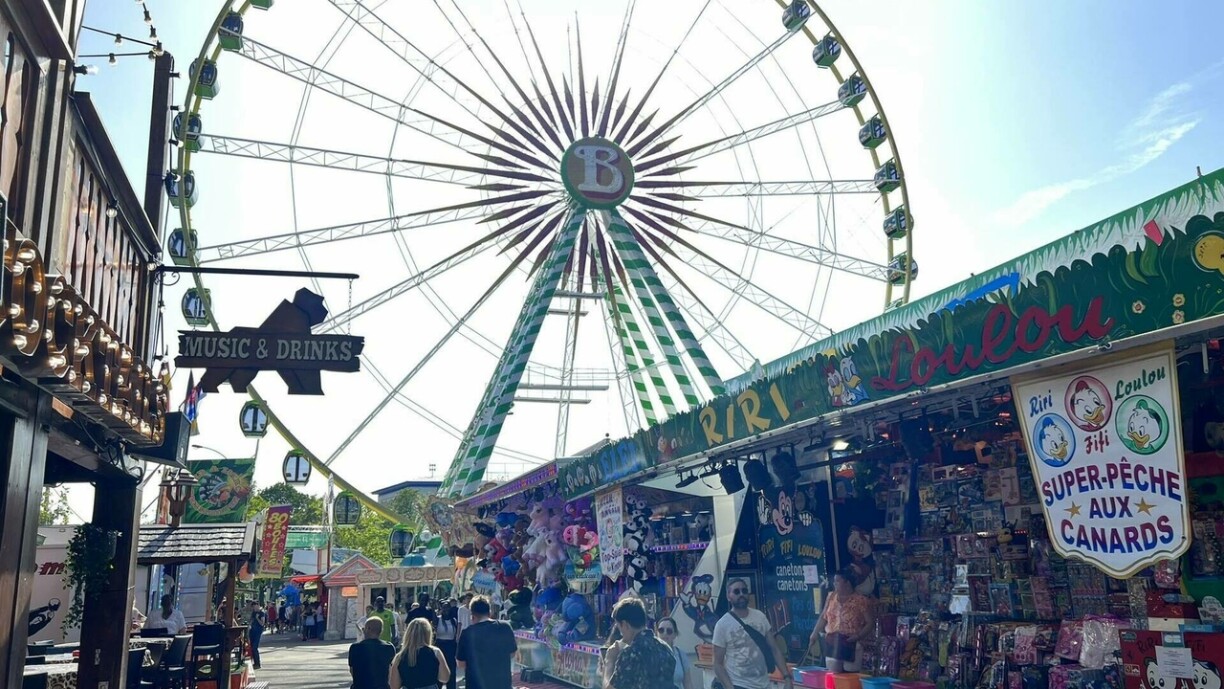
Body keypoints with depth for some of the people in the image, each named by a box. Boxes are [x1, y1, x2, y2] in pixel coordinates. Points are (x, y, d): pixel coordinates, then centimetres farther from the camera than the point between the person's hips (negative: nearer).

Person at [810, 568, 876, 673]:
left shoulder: (861, 601, -7)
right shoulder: (832, 597, 10)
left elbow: (870, 623, -6)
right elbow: (823, 617, 17)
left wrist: (858, 636, -17)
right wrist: (815, 632, 8)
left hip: (851, 645, -4)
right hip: (832, 643, 4)